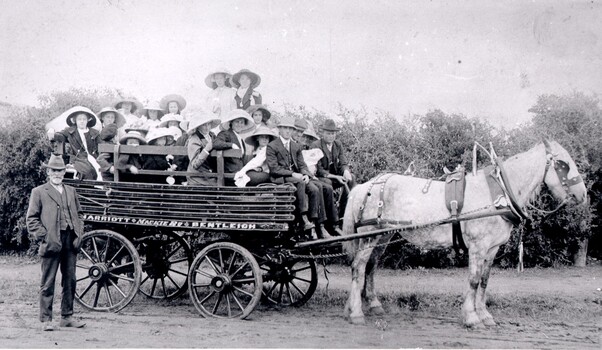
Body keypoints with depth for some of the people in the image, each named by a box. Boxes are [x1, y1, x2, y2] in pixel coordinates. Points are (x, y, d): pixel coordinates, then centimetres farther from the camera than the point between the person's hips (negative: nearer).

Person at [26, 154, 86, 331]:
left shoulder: (71, 191, 17)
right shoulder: (39, 192, 2)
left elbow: (79, 213, 21)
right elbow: (31, 218, -1)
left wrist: (79, 233, 7)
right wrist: (43, 236, -10)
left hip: (71, 243, 5)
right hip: (51, 243, -5)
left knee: (70, 281, 8)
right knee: (48, 283, -1)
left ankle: (67, 316, 18)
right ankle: (46, 319, 5)